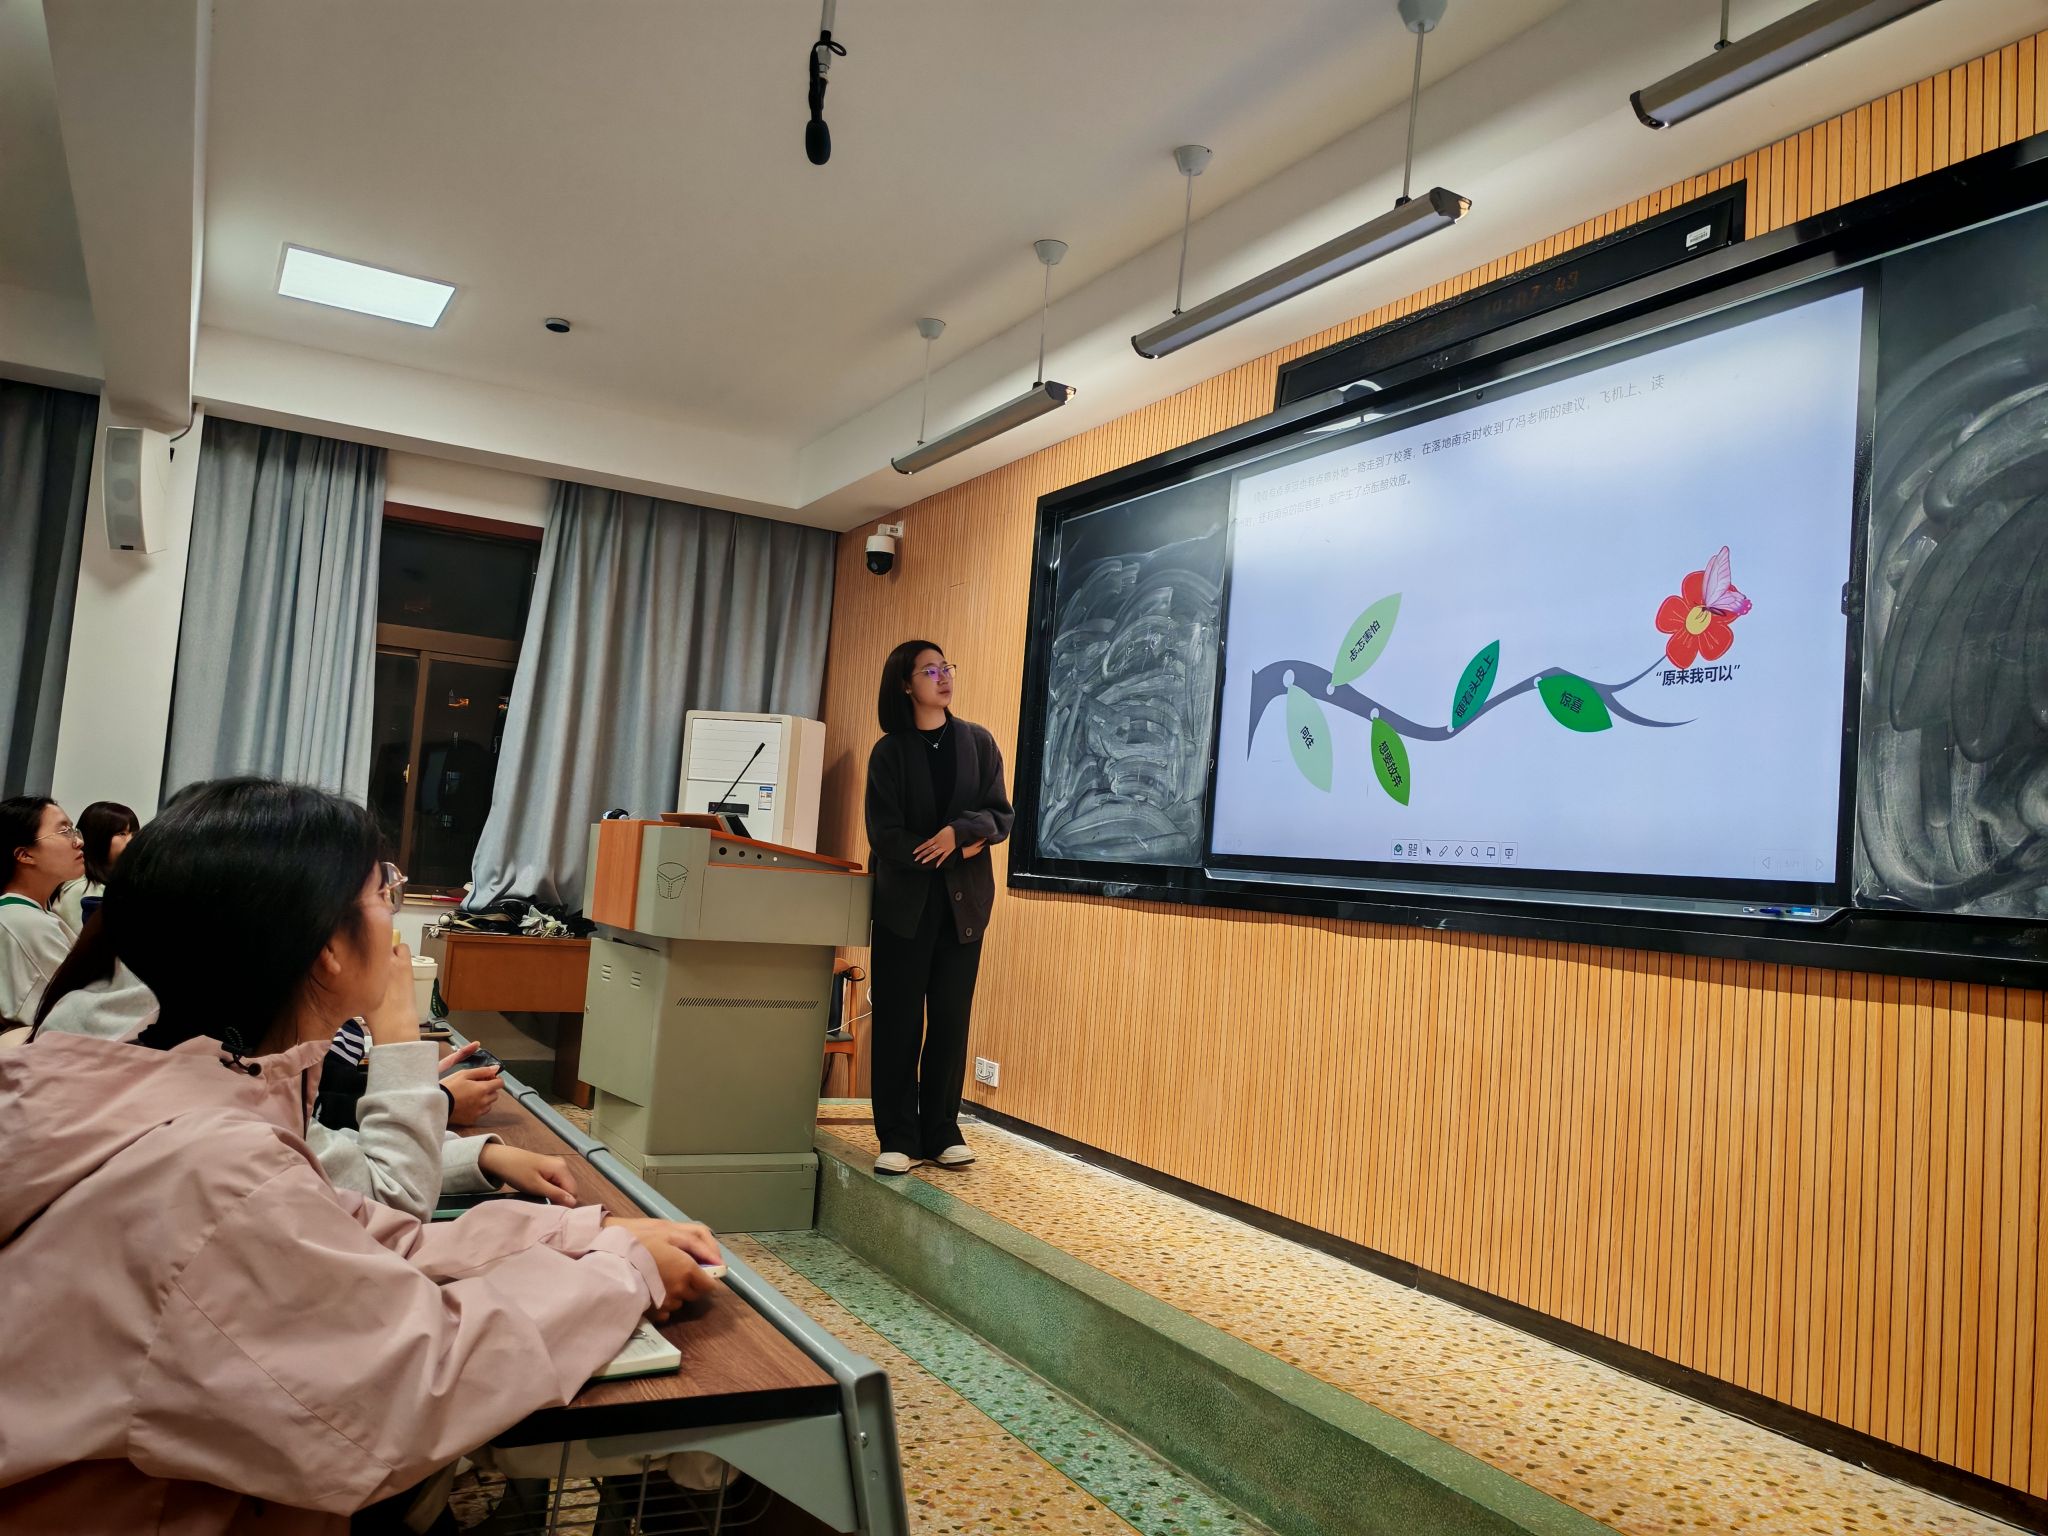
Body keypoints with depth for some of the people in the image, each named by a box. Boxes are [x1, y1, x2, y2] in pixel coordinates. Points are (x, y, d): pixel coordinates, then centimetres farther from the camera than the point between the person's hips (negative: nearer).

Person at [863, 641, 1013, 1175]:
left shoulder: (977, 741, 5)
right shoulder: (890, 751, 0)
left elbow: (1001, 815, 2)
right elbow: (884, 834, -6)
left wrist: (961, 830, -18)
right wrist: (956, 851, -12)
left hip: (963, 901, 2)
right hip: (905, 900, -1)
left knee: (951, 1020, 3)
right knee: (899, 1022, -1)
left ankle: (941, 1133, 13)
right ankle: (898, 1138, 6)